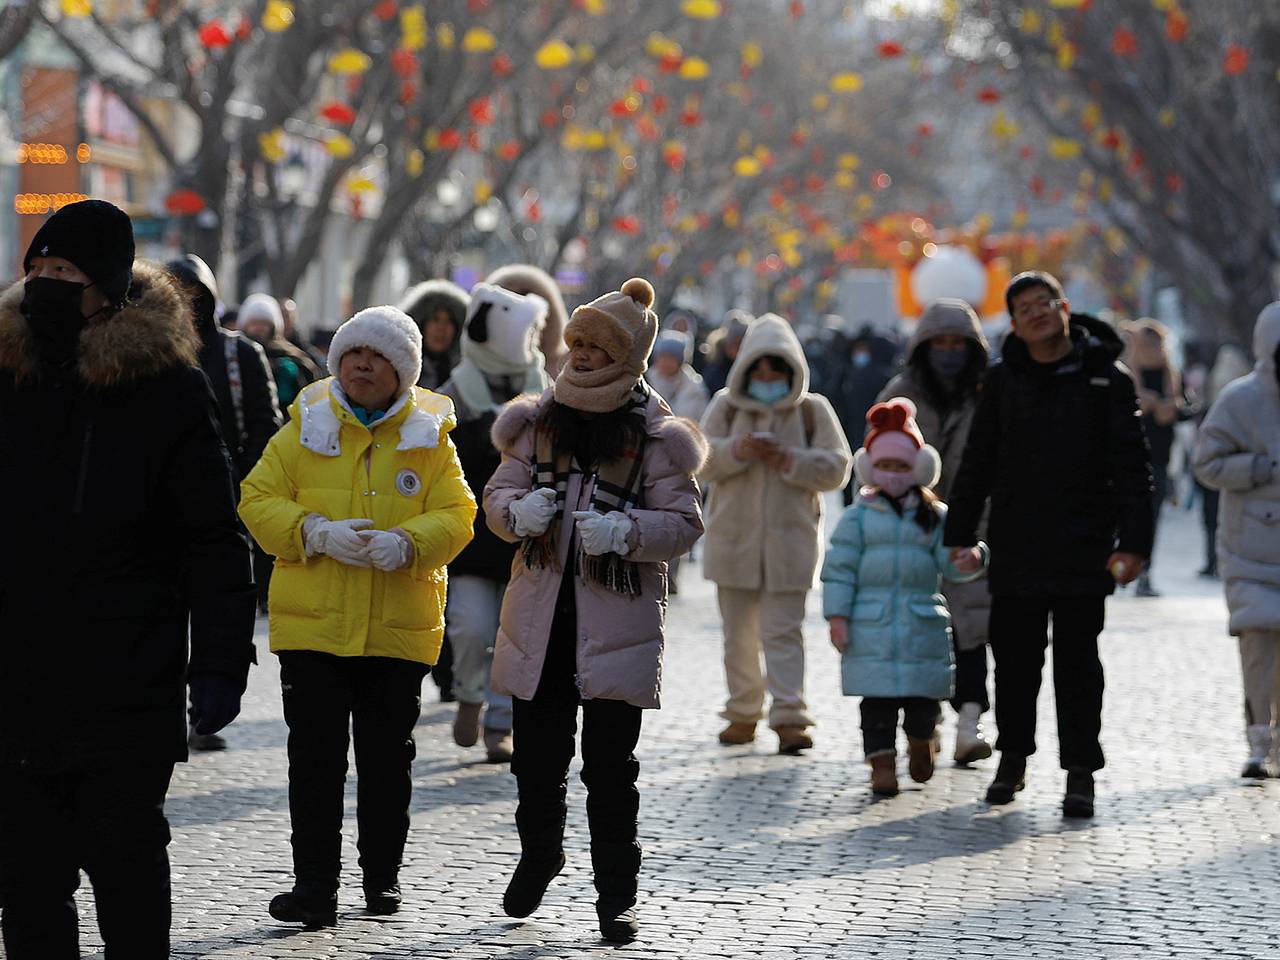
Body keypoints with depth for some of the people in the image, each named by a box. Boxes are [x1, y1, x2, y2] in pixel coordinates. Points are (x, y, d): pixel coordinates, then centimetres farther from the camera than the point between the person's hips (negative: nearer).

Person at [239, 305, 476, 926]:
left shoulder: (429, 438, 5)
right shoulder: (304, 431, 4)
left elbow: (455, 515, 0)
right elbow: (258, 500, 0)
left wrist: (406, 543, -20)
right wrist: (318, 533, -17)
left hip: (399, 631, 1)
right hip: (313, 624, 0)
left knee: (388, 758, 9)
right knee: (314, 758, -3)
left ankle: (382, 874, 24)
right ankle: (315, 884, 0)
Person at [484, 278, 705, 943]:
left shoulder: (654, 436, -2)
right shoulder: (540, 420, 9)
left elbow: (684, 524, -3)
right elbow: (497, 495, 13)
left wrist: (624, 532, -21)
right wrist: (519, 510, -10)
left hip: (617, 620, -3)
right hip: (540, 615, 3)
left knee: (610, 768, -2)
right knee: (536, 755, 12)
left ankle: (615, 894, 6)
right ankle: (537, 854, 36)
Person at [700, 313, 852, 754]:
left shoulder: (812, 410, 3)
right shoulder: (725, 406, 7)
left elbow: (836, 468, -2)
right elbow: (701, 460, -1)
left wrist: (787, 459, -15)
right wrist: (738, 450, -19)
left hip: (790, 540, -2)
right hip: (734, 538, 3)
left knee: (783, 631, -9)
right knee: (739, 632, 10)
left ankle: (789, 717, -13)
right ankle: (743, 713, 21)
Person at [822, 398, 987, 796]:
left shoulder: (935, 514, 9)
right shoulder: (858, 516, 4)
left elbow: (949, 557, -1)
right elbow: (839, 568, 2)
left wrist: (969, 560, -25)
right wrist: (837, 616, -5)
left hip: (923, 621, 1)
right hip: (871, 624, -1)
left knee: (924, 695, 5)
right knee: (877, 697, -3)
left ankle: (921, 739, 34)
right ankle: (882, 762, 3)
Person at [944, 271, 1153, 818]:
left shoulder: (1106, 379, -1)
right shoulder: (1003, 381, 7)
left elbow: (1131, 466, -3)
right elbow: (977, 464, 12)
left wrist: (1133, 541, -11)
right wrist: (959, 534, 7)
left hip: (1083, 548, -3)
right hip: (1015, 547, 3)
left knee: (1077, 661, 0)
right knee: (1014, 657, 9)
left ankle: (1080, 773, 6)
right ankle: (1013, 758, 25)